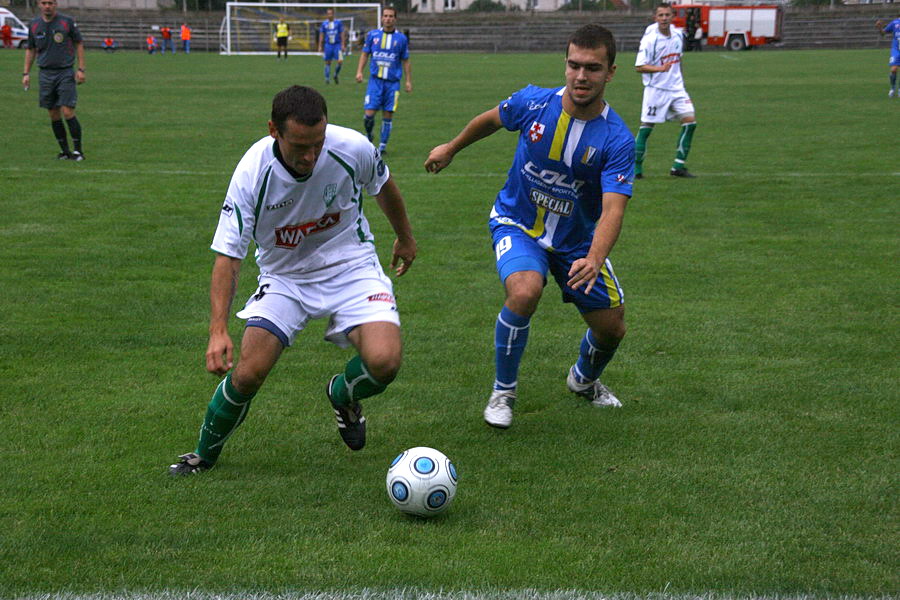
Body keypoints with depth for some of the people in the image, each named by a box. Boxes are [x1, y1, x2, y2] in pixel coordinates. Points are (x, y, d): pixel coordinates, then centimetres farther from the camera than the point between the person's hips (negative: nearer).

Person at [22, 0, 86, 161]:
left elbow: (79, 44, 2)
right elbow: (30, 49, 16)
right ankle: (64, 151, 14)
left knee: (67, 112, -12)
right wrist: (26, 73, 10)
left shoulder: (67, 22, -3)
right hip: (46, 74, 4)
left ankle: (78, 150, -2)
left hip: (65, 73, -4)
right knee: (53, 114, 5)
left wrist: (81, 69, -4)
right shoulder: (34, 25, 7)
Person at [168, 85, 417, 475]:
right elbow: (228, 255, -20)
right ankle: (205, 454, 14)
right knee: (247, 373, -16)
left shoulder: (352, 148, -20)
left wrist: (405, 238, 21)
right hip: (284, 277, 0)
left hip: (350, 266, 1)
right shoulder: (251, 173, -24)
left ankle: (343, 395, 15)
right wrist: (218, 329, -31)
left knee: (384, 362, -23)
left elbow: (384, 187, 4)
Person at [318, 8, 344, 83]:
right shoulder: (324, 24, 4)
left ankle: (336, 75, 10)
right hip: (328, 45, 1)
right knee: (328, 62, 4)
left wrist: (343, 45, -1)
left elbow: (342, 34, 4)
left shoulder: (338, 23, 1)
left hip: (337, 44, -1)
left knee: (340, 61, -14)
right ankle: (327, 78, 17)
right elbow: (321, 35, 10)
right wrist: (320, 46, 7)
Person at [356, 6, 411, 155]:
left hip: (392, 82, 0)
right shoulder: (372, 35, 6)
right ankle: (368, 135, 20)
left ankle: (383, 145, 11)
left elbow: (405, 61, 10)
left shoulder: (401, 38, 4)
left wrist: (408, 81, 6)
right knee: (369, 114, -9)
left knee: (388, 115, 0)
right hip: (375, 80, 0)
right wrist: (359, 71, 1)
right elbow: (365, 54, 13)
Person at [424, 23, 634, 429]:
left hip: (578, 238, 1)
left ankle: (584, 380, 43)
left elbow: (612, 209, -34)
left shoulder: (617, 140, -24)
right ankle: (503, 391, -7)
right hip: (517, 223, -1)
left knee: (611, 328, 5)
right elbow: (491, 120, 5)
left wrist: (594, 260, -52)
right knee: (524, 292, -31)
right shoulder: (533, 103, -18)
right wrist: (451, 148, 21)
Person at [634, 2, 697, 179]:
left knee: (690, 121, -5)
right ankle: (636, 168, 9)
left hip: (676, 87, 6)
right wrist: (660, 68, -30)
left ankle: (678, 167, 2)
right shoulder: (650, 39, -15)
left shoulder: (678, 33, 4)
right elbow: (639, 66, -17)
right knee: (646, 127, -2)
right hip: (655, 89, -6)